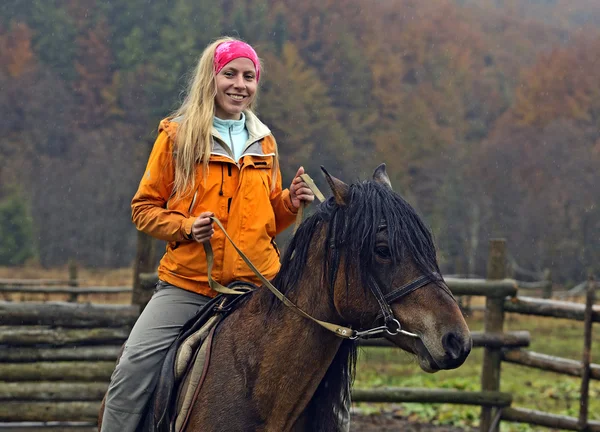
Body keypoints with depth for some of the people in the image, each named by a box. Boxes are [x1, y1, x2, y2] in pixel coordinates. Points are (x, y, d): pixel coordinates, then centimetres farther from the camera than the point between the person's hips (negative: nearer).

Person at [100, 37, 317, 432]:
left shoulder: (264, 143, 12)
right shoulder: (177, 136, 0)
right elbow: (144, 208, 2)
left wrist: (291, 203, 0)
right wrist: (186, 227, -15)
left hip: (256, 285, 3)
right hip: (187, 283, -3)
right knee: (133, 368, -17)